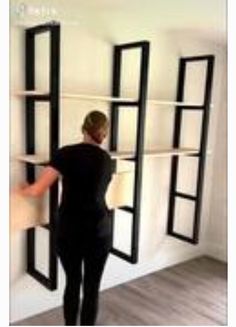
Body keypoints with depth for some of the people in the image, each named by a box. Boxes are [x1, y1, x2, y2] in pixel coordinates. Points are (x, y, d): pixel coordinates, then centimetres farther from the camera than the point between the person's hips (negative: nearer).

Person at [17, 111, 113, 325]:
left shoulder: (66, 153, -8)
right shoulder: (107, 160, 3)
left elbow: (37, 191, -11)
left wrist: (23, 190, 11)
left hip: (68, 230, 0)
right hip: (98, 231, 1)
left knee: (72, 283, 20)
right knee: (92, 288, 13)